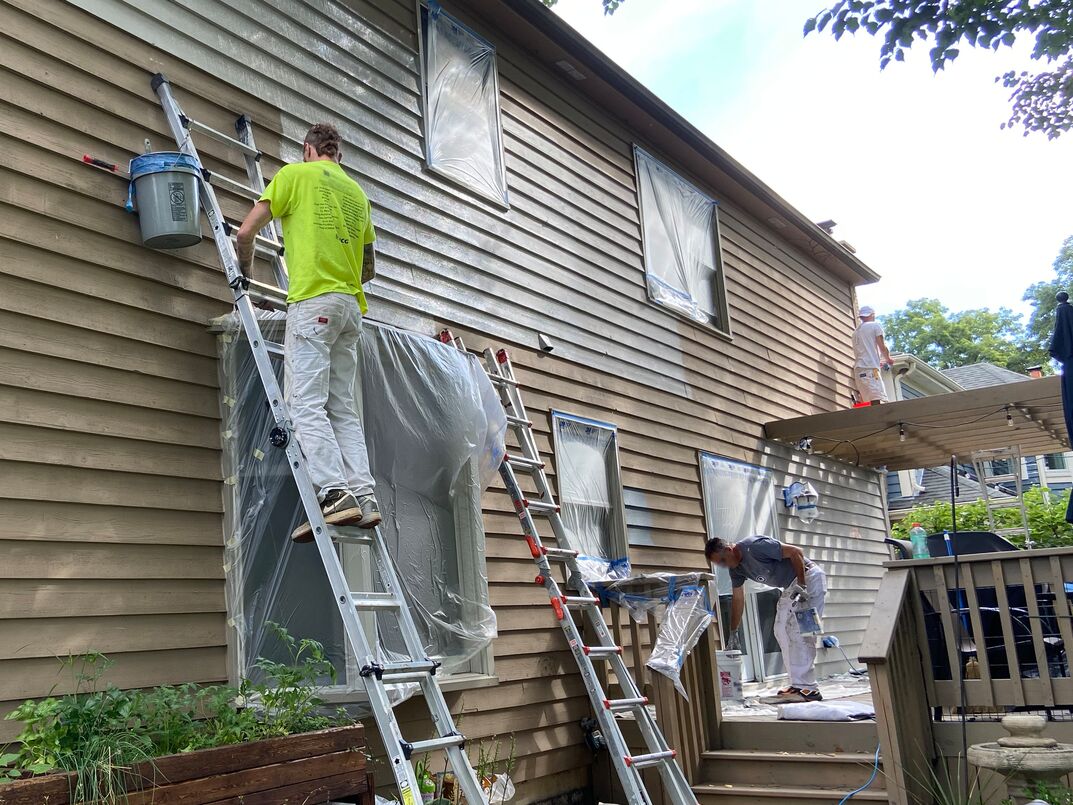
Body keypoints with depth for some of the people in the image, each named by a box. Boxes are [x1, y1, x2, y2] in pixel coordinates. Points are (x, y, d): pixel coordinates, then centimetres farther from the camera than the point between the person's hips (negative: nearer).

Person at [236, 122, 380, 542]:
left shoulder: (296, 174, 5)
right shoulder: (357, 192, 23)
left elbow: (246, 232, 0)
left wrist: (245, 268, 19)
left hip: (313, 302, -6)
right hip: (351, 306, 7)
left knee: (307, 405, -10)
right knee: (344, 408, 6)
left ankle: (335, 493, -21)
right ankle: (363, 496, -3)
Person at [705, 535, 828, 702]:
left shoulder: (755, 546, -26)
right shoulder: (735, 568, 2)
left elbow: (796, 552, -23)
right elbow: (738, 599, 10)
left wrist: (802, 585, -25)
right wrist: (733, 633, 11)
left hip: (808, 577, -9)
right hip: (790, 586, 10)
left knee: (800, 631, -15)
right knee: (781, 631, 7)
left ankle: (808, 689, -16)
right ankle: (798, 684, 11)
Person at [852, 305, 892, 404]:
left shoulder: (856, 332, 26)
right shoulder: (875, 325, 7)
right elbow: (882, 347, 0)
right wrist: (888, 359, 20)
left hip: (859, 368, 7)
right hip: (870, 368, -7)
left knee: (866, 403, -1)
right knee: (876, 401, -20)